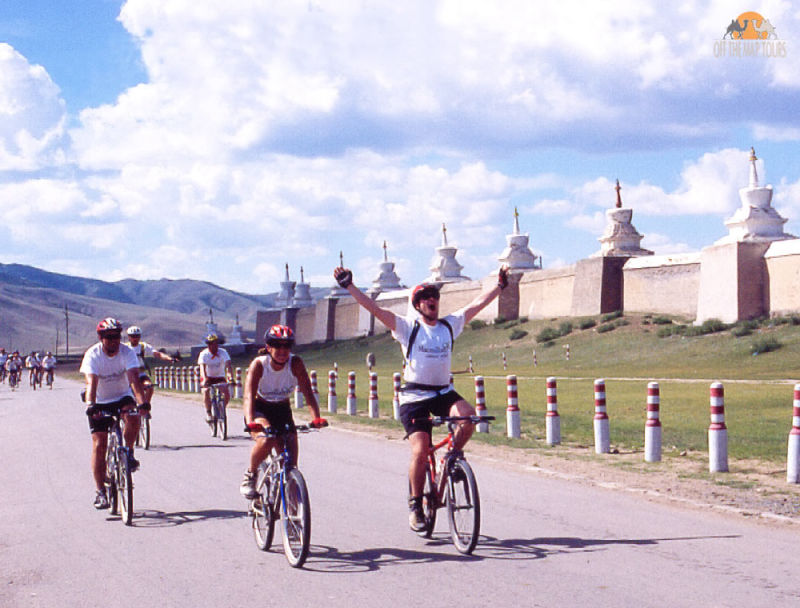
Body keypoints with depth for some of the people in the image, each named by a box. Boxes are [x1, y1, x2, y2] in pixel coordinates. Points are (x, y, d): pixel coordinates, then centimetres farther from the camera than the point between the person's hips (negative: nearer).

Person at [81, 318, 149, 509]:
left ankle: (129, 454, -8)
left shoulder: (127, 352, -16)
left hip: (123, 397, 0)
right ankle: (100, 492, -2)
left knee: (132, 417, -34)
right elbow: (91, 382, -31)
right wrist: (90, 405, -48)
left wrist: (142, 401, -44)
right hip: (101, 402, 0)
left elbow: (134, 379, -28)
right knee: (99, 444, -8)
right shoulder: (92, 355, -18)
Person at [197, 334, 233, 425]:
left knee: (227, 394, -22)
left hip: (220, 377, 1)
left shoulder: (223, 352, -14)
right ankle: (208, 413, -14)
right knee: (206, 391, -31)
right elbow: (202, 367, -30)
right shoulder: (204, 354, -16)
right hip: (208, 377, -1)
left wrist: (231, 377, -44)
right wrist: (204, 379, -48)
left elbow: (228, 365, -26)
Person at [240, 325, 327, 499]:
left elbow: (308, 393, -24)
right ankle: (250, 475, -8)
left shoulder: (296, 364, -18)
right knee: (266, 441, -35)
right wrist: (250, 422, -52)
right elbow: (249, 396, -34)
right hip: (260, 410, -3)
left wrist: (316, 418, -41)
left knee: (290, 462, -7)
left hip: (282, 412, 3)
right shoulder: (258, 364, -24)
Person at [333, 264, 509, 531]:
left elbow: (477, 304, 15)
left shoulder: (449, 325, 8)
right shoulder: (407, 327, -2)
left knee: (468, 415, -25)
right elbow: (374, 308, -10)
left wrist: (500, 284, 19)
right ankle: (415, 505, 3)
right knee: (420, 450, -13)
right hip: (415, 397, -3)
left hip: (443, 393, 4)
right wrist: (349, 286, -18)